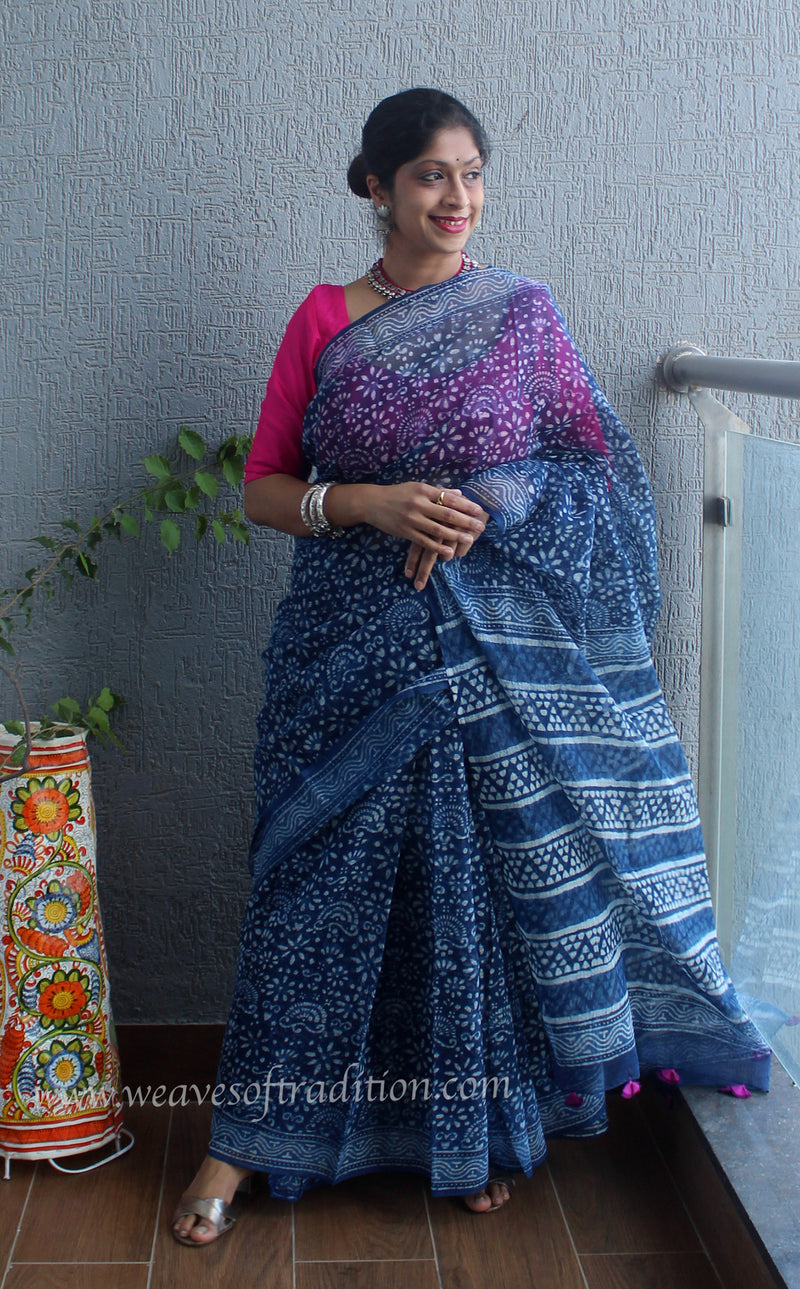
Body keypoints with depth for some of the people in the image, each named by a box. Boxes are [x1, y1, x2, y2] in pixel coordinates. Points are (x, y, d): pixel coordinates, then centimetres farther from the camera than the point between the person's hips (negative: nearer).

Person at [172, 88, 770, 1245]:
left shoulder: (524, 315, 4)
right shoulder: (324, 319, 3)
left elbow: (599, 467, 4)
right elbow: (263, 489, 2)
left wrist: (488, 508, -13)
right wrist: (372, 504, -16)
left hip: (494, 652, 0)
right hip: (350, 655, 0)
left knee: (482, 877, 6)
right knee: (316, 882, 4)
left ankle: (478, 1127, 25)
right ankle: (247, 1143, 17)